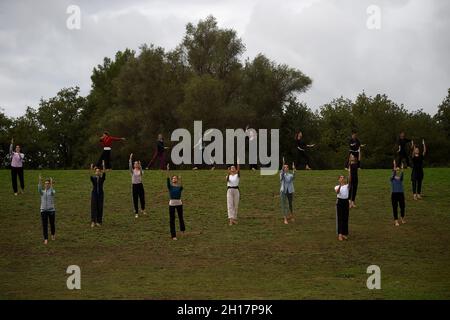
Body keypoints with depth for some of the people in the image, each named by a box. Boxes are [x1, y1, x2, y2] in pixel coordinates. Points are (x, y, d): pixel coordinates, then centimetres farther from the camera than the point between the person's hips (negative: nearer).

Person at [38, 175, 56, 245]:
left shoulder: (52, 191, 0)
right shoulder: (42, 192, 5)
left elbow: (52, 192, -26)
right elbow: (39, 189, -19)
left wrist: (51, 184, -40)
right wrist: (40, 181, -33)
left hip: (51, 210, -1)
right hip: (43, 211, 1)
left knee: (52, 224, 14)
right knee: (45, 225, -6)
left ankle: (53, 235, 42)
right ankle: (46, 239, -6)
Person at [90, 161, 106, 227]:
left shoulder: (102, 178, 2)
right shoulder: (93, 178, 1)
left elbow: (104, 173, -16)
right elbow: (90, 176, -21)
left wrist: (103, 166, -27)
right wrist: (91, 170, -37)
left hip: (100, 193, 1)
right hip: (94, 193, -1)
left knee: (100, 207, 4)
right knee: (93, 207, -7)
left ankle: (99, 221, 12)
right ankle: (93, 222, -11)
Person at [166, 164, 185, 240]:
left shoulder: (180, 187, -1)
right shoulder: (170, 186, 0)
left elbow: (181, 185, -24)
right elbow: (168, 179, -13)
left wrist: (180, 179, -44)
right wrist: (168, 170, -24)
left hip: (179, 203, 0)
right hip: (171, 204, 0)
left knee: (181, 217, 17)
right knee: (172, 220, -1)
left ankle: (182, 229, 45)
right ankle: (173, 236, 5)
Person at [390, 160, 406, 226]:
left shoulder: (400, 178, 4)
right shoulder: (392, 178, -3)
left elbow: (402, 174, -17)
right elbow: (393, 174, -23)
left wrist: (402, 169, -36)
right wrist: (394, 166, -36)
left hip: (401, 194, 3)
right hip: (394, 194, -3)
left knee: (402, 206, 9)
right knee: (395, 208, -2)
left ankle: (403, 218, 33)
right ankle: (396, 221, 5)